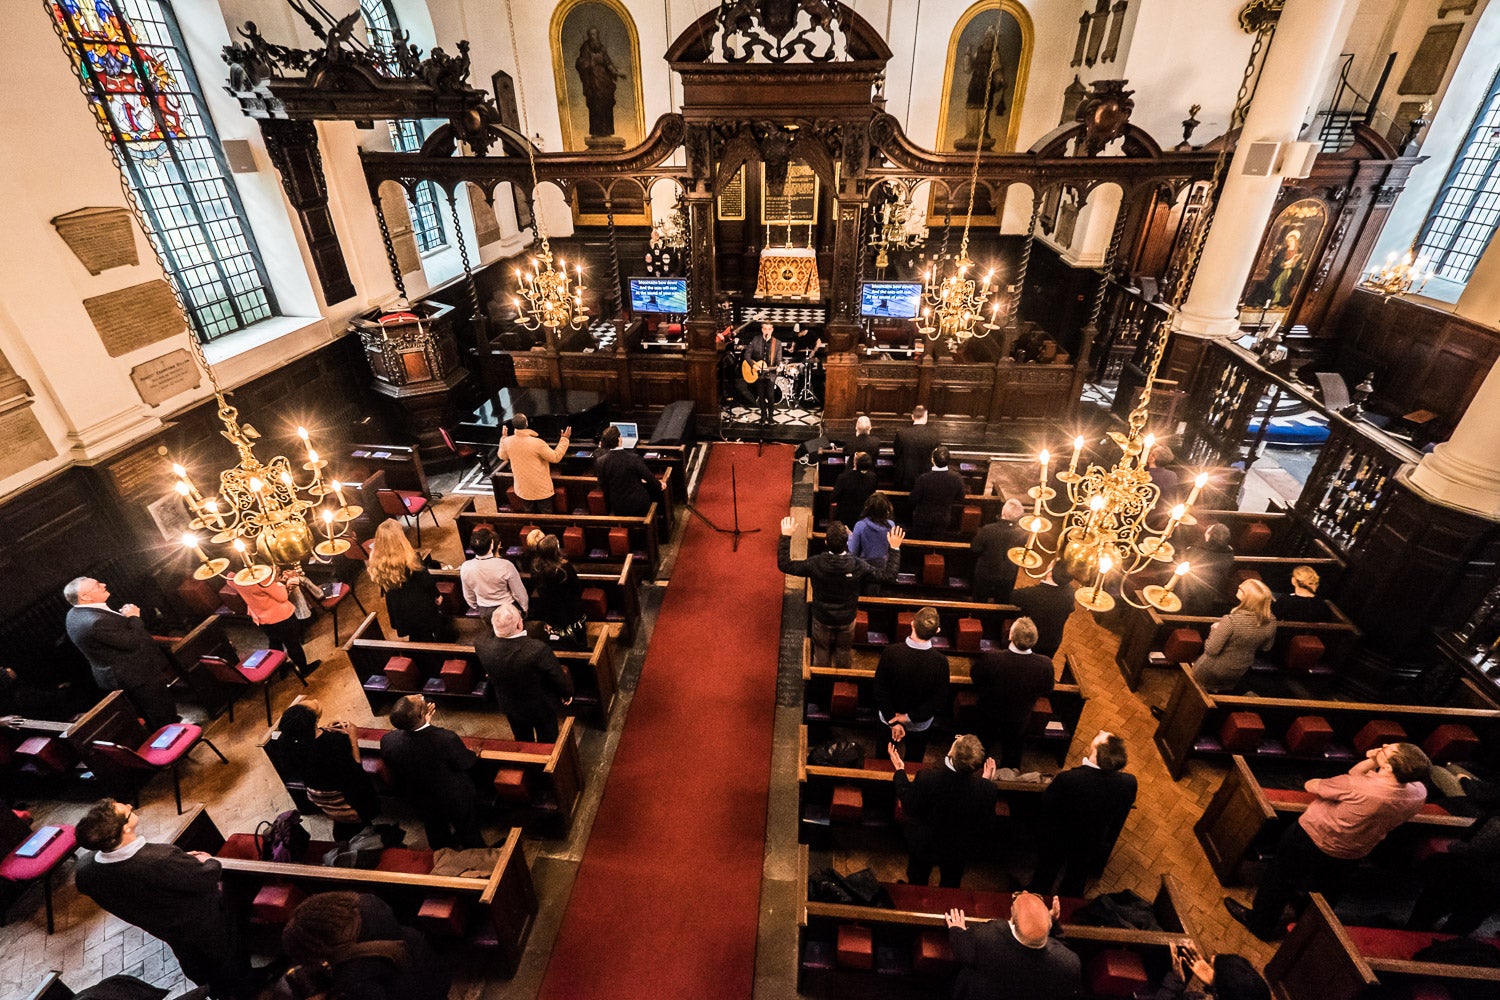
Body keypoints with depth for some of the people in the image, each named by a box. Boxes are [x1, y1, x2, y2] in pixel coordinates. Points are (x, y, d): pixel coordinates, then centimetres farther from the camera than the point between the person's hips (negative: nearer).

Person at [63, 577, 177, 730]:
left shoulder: (75, 613, 1)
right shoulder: (96, 622, -32)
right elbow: (132, 642, -26)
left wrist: (124, 616, -3)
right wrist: (134, 617, -14)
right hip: (138, 675, -10)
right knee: (164, 717, 4)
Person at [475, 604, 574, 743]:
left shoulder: (482, 645, -31)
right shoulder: (538, 648, -41)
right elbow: (558, 677, -24)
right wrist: (567, 694, -3)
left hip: (509, 706, 4)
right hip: (542, 706, -3)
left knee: (523, 741, 32)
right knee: (547, 742, 26)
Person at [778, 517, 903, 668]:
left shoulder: (815, 564, -28)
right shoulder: (858, 566, -27)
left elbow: (784, 565, -18)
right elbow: (888, 575, -17)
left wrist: (786, 536, -15)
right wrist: (894, 548, -11)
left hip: (822, 619, 0)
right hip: (846, 620, 0)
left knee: (821, 651, 23)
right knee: (843, 651, 25)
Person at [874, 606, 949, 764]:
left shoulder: (890, 652, -30)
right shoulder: (940, 661, -31)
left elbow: (880, 690, -22)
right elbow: (940, 700, -22)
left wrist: (893, 721, -15)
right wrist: (910, 717, -15)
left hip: (889, 716, 1)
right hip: (920, 724, 0)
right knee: (914, 758, 31)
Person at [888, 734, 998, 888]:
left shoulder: (926, 777, -39)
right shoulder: (987, 789, -35)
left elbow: (908, 808, -21)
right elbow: (987, 823, -15)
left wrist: (900, 770, -10)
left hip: (924, 845, -1)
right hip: (958, 851, 1)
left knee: (916, 884, 32)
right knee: (950, 887, 35)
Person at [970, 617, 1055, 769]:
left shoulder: (991, 658, -38)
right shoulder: (1045, 664, -33)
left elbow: (974, 676, -16)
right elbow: (1046, 692, -12)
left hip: (989, 717, -1)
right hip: (1019, 721, 1)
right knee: (1012, 755, 31)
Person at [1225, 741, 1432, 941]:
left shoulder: (1357, 786, -39)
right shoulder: (1419, 793, -20)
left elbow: (1310, 785, -20)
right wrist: (1372, 762, -20)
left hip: (1313, 839, -6)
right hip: (1354, 855, 6)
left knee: (1281, 879, 18)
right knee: (1327, 888, 32)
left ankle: (1261, 924, 37)